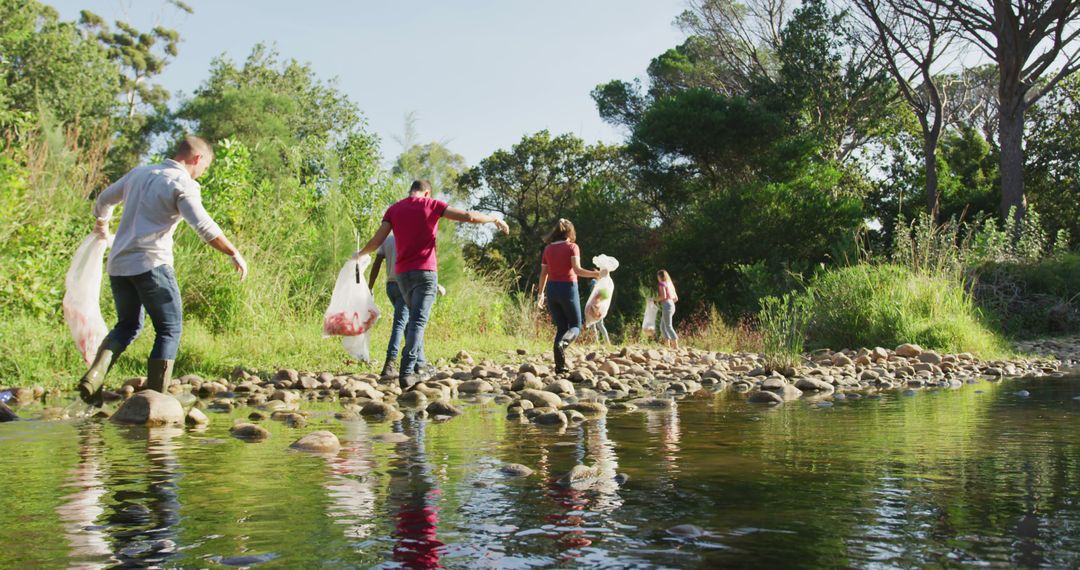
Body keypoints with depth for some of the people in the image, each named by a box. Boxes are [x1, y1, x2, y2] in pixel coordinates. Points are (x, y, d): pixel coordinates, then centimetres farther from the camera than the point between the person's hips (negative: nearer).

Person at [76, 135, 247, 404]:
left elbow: (103, 201, 28)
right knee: (169, 329, 4)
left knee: (128, 325, 21)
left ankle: (94, 375, 0)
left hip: (118, 264, 7)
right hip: (151, 264, -7)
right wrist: (234, 254, -12)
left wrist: (102, 225, 47)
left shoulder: (139, 173, 16)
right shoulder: (182, 184, -6)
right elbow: (204, 227, -19)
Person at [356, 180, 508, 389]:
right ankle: (406, 371, -19)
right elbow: (468, 216, -6)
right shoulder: (432, 205, 0)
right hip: (425, 271, -4)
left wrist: (360, 254, 20)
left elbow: (377, 240, 1)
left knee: (414, 317, 22)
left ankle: (419, 364, 21)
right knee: (418, 321, -8)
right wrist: (495, 220, 8)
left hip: (402, 272, 4)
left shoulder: (394, 209, 8)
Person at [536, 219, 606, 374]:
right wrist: (596, 274, -15)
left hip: (552, 289, 4)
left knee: (561, 327, 12)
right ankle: (562, 342, -26)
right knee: (576, 326, 8)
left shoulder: (548, 249, 8)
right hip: (568, 288, -4)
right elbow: (577, 270, -17)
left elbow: (543, 274, 10)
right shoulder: (572, 247, -5)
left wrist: (541, 294, 17)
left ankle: (560, 365, 4)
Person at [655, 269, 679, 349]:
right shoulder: (670, 284, 21)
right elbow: (676, 298, 22)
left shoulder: (662, 284, -4)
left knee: (668, 326, -9)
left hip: (666, 306, -9)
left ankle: (676, 345, -15)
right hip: (672, 305, 9)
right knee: (662, 326, 12)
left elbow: (663, 296, -18)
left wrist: (655, 299, -5)